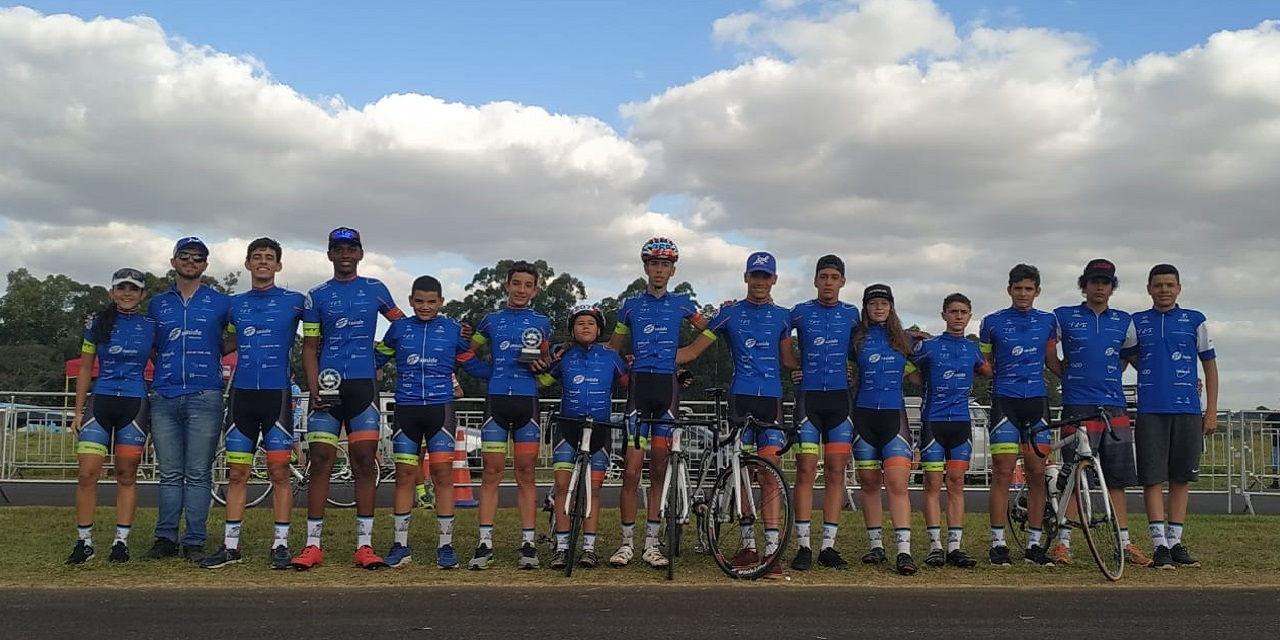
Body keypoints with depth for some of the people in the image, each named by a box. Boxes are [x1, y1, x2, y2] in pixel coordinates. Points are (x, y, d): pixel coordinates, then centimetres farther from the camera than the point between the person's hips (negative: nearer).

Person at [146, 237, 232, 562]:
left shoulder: (221, 302, 8)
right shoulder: (157, 304, 16)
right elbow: (149, 349, 24)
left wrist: (217, 350, -2)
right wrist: (151, 382, 12)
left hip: (204, 398, -2)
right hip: (164, 398, 2)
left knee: (198, 474, -2)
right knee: (170, 474, 5)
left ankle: (195, 542, 2)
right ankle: (166, 538, 10)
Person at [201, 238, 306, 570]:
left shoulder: (295, 302, 3)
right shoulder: (234, 303, 13)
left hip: (277, 395, -3)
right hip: (241, 395, 3)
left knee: (279, 472, -2)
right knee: (236, 473, 4)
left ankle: (281, 544, 3)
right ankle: (230, 545, 10)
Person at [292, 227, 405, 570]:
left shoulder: (375, 289, 11)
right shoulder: (317, 296, 9)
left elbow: (401, 323, 23)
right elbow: (310, 347, 7)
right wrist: (313, 388, -5)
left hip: (363, 386, 0)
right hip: (327, 387, 0)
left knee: (365, 462, -2)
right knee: (320, 462, -3)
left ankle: (364, 545, 2)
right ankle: (312, 545, 3)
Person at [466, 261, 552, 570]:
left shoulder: (542, 323, 11)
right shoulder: (491, 320, 12)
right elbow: (468, 353, 21)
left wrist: (539, 362, -3)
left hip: (528, 401, 0)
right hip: (497, 400, 0)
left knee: (526, 473, 2)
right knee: (492, 472, -1)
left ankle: (528, 544, 5)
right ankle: (485, 544, 1)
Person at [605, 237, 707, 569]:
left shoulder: (682, 304, 11)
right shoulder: (631, 305, 11)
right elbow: (613, 347, 21)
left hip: (668, 386, 1)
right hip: (640, 384, -1)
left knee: (659, 469, 4)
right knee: (632, 470, -7)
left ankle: (651, 542, 11)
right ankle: (627, 542, 2)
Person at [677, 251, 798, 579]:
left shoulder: (782, 316, 13)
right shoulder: (730, 314, 8)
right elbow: (694, 350, 8)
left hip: (771, 399, 1)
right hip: (741, 398, 0)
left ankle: (772, 548, -9)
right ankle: (748, 543, 10)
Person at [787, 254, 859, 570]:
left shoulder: (851, 314, 10)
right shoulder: (800, 312, 5)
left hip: (839, 398, 2)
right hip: (808, 396, -2)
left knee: (836, 473, 1)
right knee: (806, 471, -6)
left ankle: (828, 546, 7)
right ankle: (802, 546, -2)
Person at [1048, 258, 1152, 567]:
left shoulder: (1123, 321, 12)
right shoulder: (1064, 317, 4)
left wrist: (1110, 376, 16)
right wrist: (1066, 374, 6)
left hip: (1114, 406, 3)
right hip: (1077, 406, -3)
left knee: (1116, 479, 6)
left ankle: (1125, 543, 11)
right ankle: (1064, 542, 2)